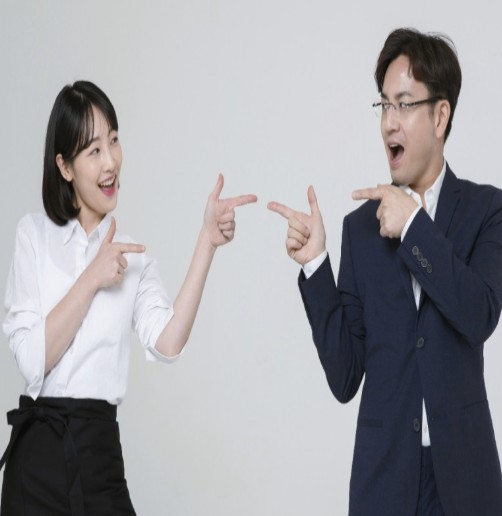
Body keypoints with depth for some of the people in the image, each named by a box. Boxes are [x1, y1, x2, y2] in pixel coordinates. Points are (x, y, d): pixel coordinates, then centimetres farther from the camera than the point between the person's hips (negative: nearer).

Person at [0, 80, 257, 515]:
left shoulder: (133, 255, 7)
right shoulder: (35, 234, 2)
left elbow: (166, 344, -14)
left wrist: (208, 241, -21)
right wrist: (91, 279, -12)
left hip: (101, 456, 1)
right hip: (36, 453, -1)